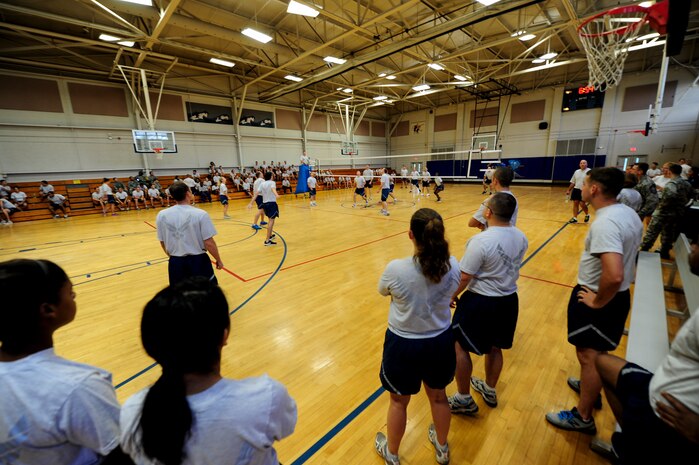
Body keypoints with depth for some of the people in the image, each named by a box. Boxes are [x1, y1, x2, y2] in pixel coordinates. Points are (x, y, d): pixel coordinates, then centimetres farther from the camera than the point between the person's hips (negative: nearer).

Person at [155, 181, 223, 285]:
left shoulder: (162, 215, -5)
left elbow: (163, 243, 6)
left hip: (175, 263, 4)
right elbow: (209, 243, -15)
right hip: (198, 261, -3)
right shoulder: (200, 214, -16)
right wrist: (218, 260, 1)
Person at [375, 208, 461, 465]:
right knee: (438, 397, 30)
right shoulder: (452, 266, -18)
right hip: (440, 341, 3)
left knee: (398, 402, 23)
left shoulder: (396, 269, -28)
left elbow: (383, 291, -5)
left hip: (403, 344, -3)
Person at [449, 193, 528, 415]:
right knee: (494, 348, 24)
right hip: (509, 300, 7)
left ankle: (464, 399, 24)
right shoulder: (521, 238, -4)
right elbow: (510, 266, 10)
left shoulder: (481, 240, -26)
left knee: (459, 346, 11)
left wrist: (453, 295, -5)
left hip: (481, 303, -7)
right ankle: (489, 391, 45)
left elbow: (465, 277, -20)